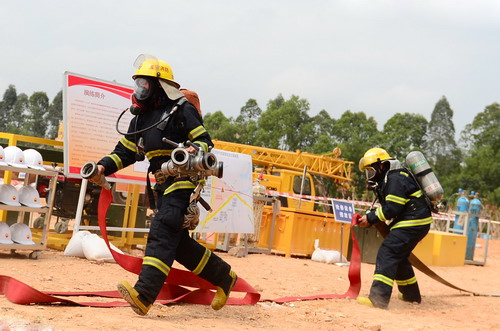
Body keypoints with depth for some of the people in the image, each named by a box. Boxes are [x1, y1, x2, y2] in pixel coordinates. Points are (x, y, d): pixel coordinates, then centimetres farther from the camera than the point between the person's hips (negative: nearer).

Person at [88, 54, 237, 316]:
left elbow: (205, 141, -8)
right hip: (162, 186, 8)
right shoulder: (141, 118, 16)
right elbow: (125, 152, 17)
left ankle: (144, 295, -33)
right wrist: (103, 167, 1)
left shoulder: (182, 110, -6)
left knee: (162, 232, -22)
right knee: (179, 244, 8)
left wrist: (195, 150, -31)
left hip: (183, 181, -8)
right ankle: (223, 277, 26)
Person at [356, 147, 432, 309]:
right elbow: (387, 206, 16)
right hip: (416, 223, 11)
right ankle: (411, 295, 33)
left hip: (413, 223, -11)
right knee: (398, 257, 21)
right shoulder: (388, 179, 17)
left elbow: (392, 208, -22)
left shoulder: (396, 179, -16)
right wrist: (371, 218, 1)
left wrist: (371, 218, -14)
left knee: (387, 253, -17)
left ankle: (378, 298, -26)